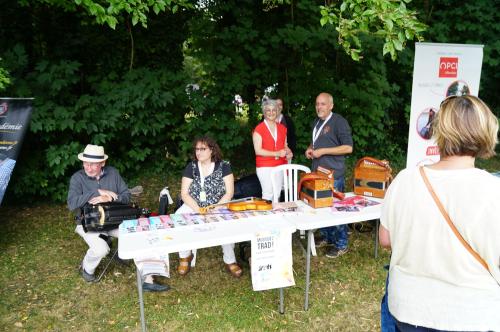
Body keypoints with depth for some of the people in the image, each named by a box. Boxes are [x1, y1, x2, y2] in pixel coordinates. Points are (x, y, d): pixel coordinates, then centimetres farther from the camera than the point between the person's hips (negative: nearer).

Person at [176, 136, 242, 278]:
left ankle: (230, 261, -12)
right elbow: (184, 194, -1)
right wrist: (199, 210, -16)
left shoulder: (223, 166, -3)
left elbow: (229, 193, -6)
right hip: (194, 206, 3)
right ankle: (185, 256, -3)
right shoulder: (191, 167, 2)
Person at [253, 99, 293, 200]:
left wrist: (288, 152, -1)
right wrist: (277, 153, -19)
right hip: (265, 167, -5)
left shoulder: (282, 128, 12)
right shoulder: (259, 129, -5)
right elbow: (258, 151, -11)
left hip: (280, 166, 5)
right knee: (268, 194, -12)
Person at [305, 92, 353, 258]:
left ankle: (341, 245, 12)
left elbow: (348, 147, -16)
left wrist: (323, 151, -18)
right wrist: (310, 149, 6)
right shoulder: (316, 122, 15)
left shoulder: (339, 121, -11)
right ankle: (327, 238, 30)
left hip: (333, 174, -8)